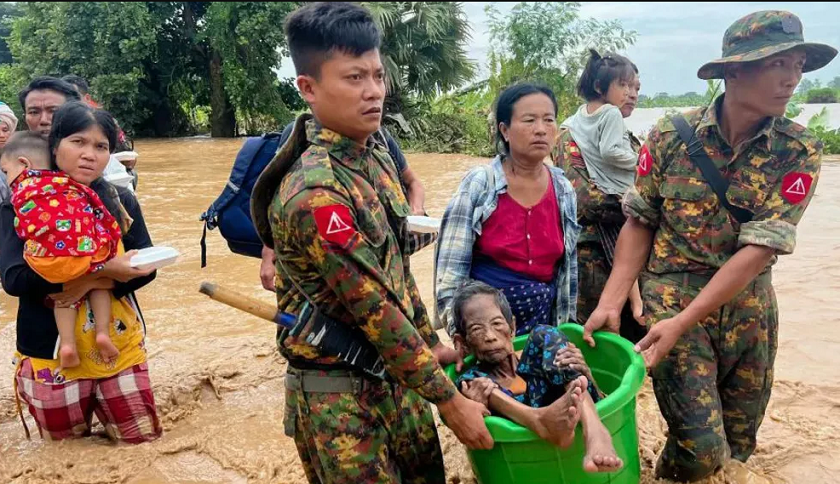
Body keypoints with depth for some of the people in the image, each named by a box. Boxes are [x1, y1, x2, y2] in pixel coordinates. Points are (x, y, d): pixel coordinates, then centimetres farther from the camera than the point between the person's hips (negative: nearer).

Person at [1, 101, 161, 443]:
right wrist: (102, 268, -28)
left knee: (144, 438, 11)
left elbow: (146, 267, -3)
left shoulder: (120, 201, -1)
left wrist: (92, 283, -21)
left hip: (119, 345, 2)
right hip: (51, 350, -2)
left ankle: (101, 407, 37)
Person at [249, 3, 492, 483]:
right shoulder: (317, 193, -27)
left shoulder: (376, 154, 1)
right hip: (340, 394, -8)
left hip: (396, 372, 8)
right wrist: (449, 399, -16)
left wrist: (431, 344, 14)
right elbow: (376, 312, -24)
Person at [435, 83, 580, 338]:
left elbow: (569, 269, 9)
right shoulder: (478, 184, -12)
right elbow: (450, 268, -12)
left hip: (543, 324, 4)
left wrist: (565, 326, 11)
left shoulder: (564, 190, 0)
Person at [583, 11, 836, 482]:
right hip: (671, 297, -2)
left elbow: (760, 248, -16)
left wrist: (682, 323, -23)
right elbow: (640, 223, -3)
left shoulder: (800, 151, -8)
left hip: (749, 310, 3)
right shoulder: (670, 136, -8)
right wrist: (611, 303, -13)